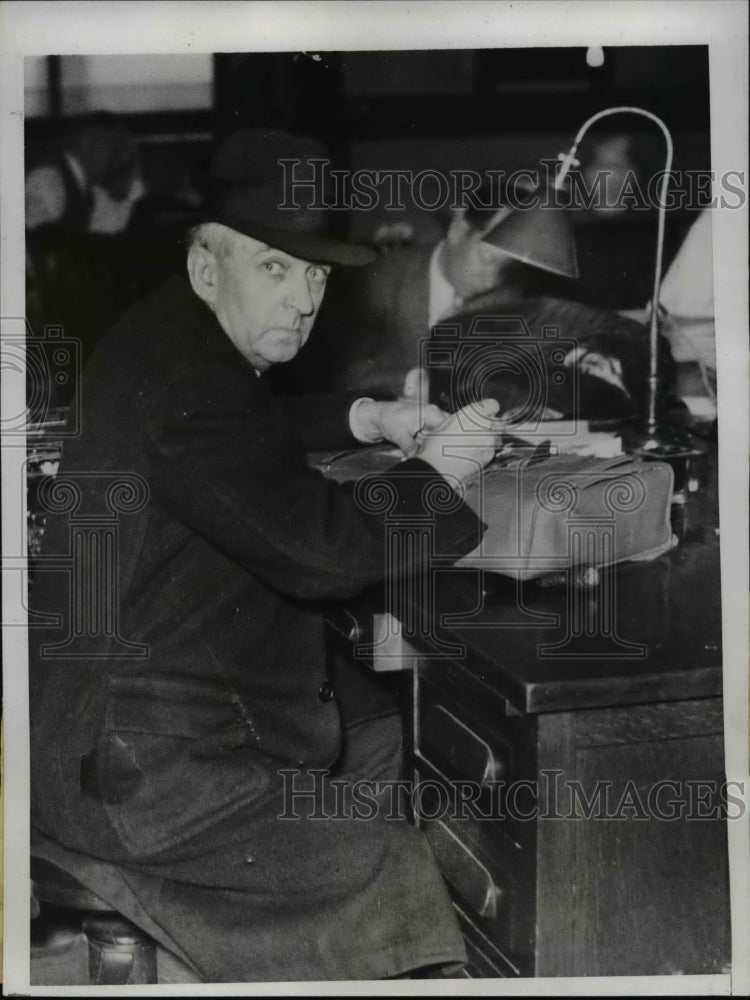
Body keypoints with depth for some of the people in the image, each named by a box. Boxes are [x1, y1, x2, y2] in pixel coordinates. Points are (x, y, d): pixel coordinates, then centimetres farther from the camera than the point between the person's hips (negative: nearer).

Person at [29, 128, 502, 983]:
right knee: (384, 873, -10)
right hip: (127, 766, -11)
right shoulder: (182, 380, -26)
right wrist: (434, 472, -12)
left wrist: (364, 419, 13)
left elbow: (249, 438, 27)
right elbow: (321, 547, -29)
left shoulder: (169, 336, 6)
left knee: (377, 731, 21)